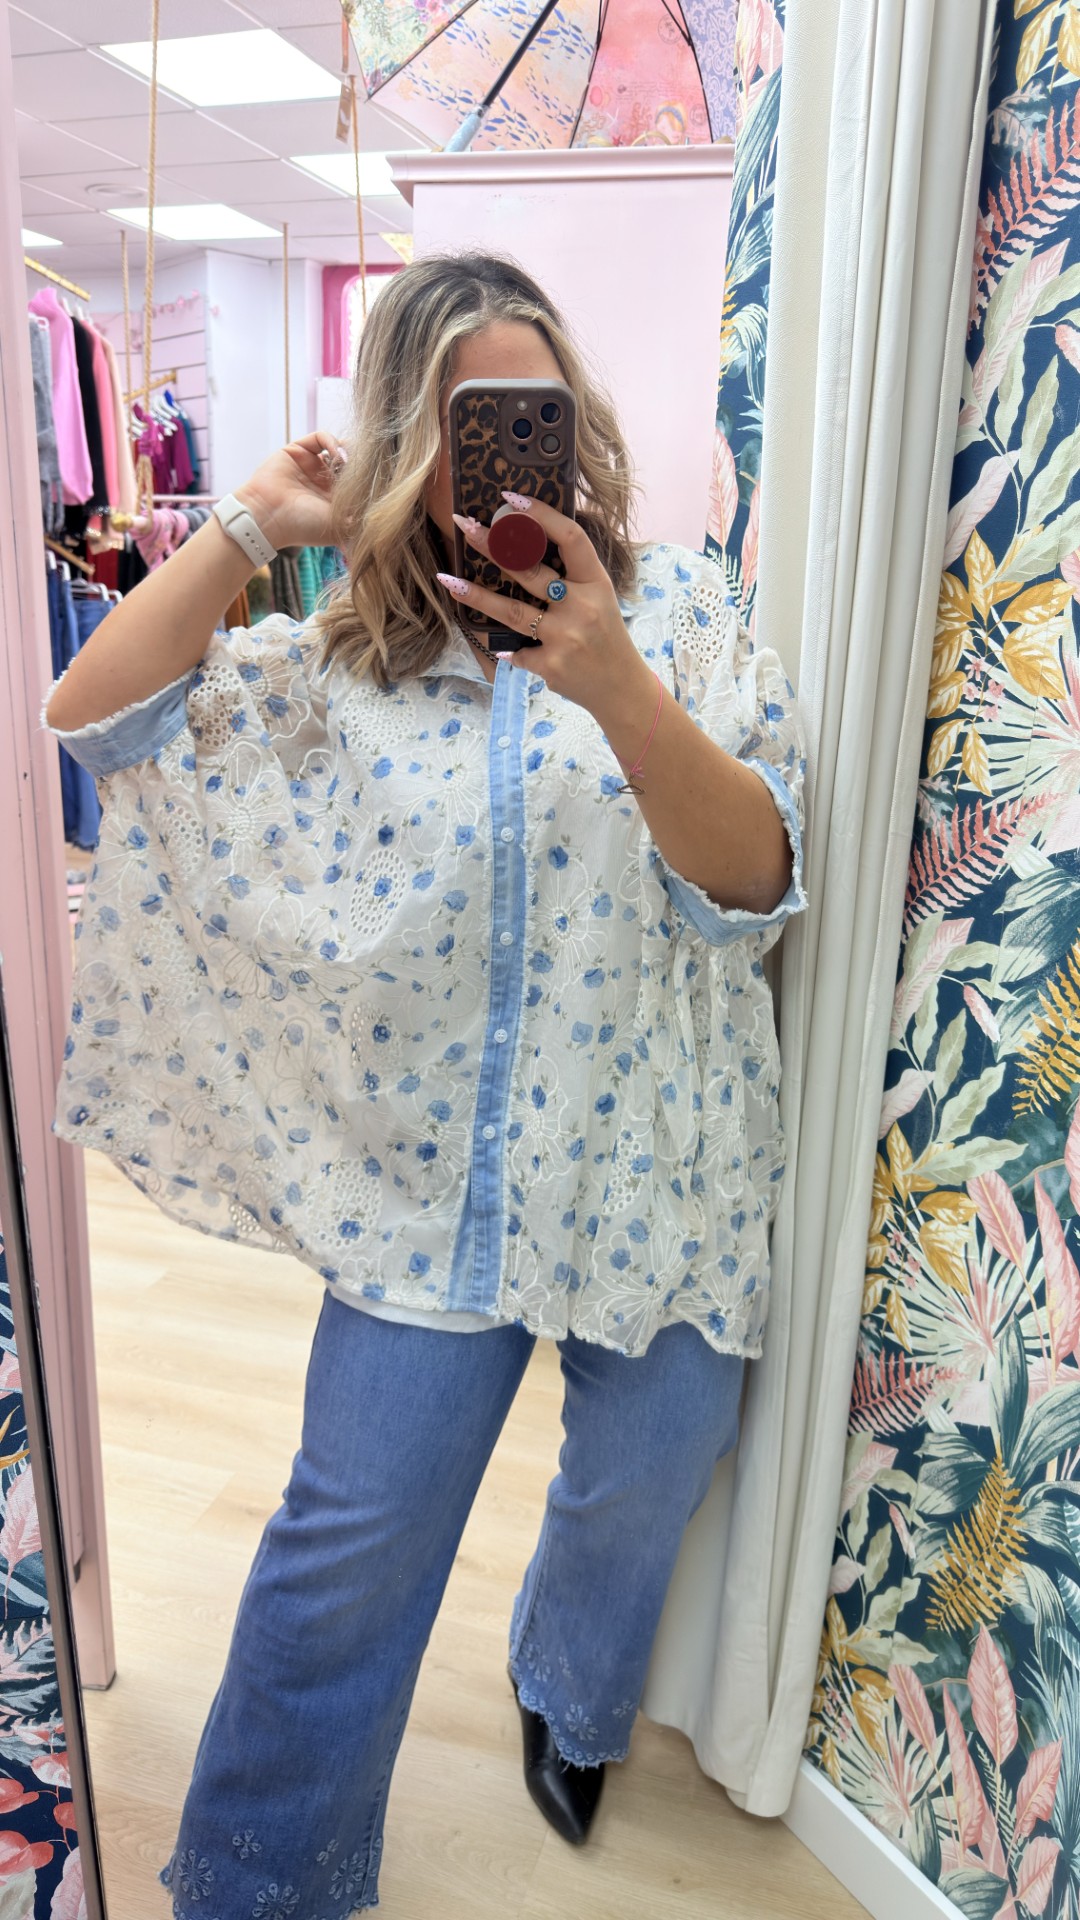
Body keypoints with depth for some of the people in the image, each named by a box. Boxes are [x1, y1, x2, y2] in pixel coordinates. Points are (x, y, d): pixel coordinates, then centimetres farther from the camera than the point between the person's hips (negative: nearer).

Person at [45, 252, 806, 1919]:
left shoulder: (675, 611, -2)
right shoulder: (343, 663, 2)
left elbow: (756, 878, -13)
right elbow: (98, 718, -4)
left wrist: (618, 687, -28)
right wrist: (251, 527, -9)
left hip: (650, 1162, 1)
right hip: (435, 1168, 0)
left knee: (641, 1492, 20)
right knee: (354, 1539, 7)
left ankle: (574, 1703, 56)